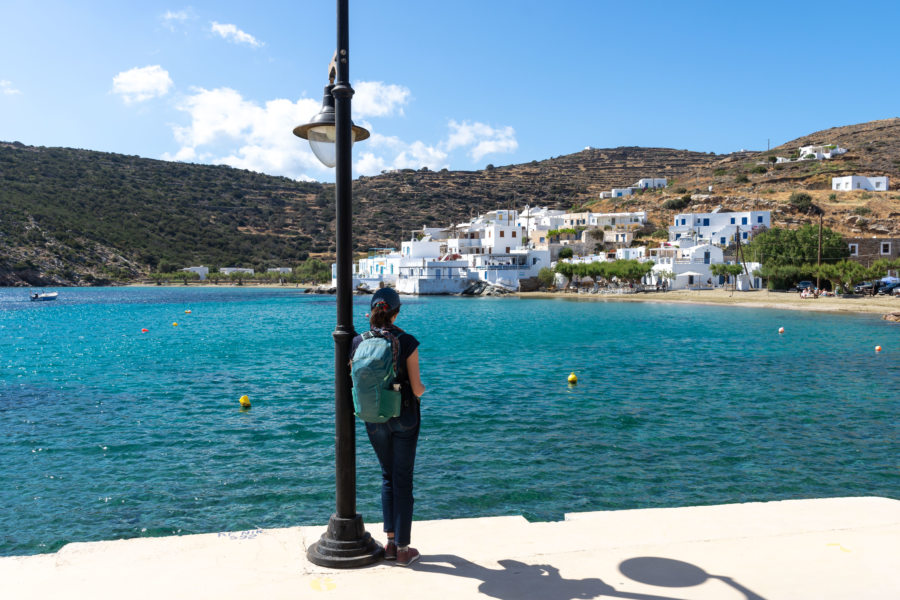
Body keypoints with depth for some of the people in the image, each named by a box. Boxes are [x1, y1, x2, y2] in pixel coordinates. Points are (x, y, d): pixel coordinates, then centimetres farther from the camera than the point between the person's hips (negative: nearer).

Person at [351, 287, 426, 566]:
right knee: (403, 480, 7)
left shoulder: (358, 342, -6)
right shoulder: (408, 343, -15)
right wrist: (422, 389, 12)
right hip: (404, 417, -3)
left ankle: (390, 542, 21)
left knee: (387, 476, 19)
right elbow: (416, 388, -12)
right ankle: (403, 548, 13)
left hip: (374, 419, 3)